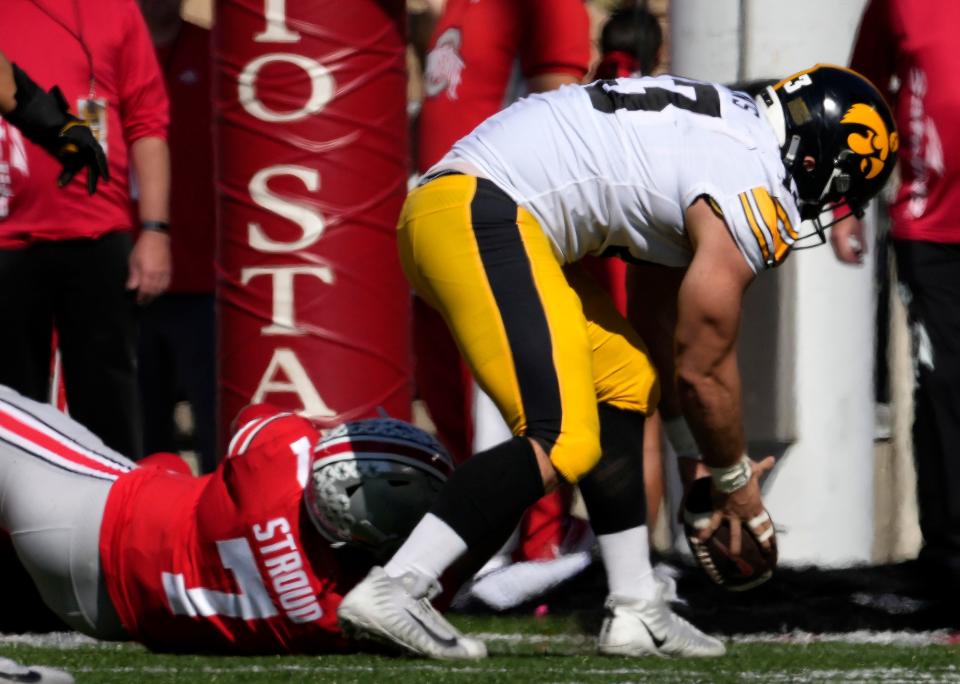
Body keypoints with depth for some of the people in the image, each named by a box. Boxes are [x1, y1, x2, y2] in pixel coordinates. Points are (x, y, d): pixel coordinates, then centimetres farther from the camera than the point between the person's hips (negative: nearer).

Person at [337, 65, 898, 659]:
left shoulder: (736, 124, 19)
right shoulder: (758, 201, -10)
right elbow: (705, 370, -2)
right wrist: (736, 480, 14)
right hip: (483, 216, -11)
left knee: (625, 380, 18)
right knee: (561, 443, -16)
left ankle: (636, 612, 18)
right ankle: (391, 590, -20)